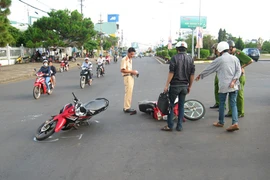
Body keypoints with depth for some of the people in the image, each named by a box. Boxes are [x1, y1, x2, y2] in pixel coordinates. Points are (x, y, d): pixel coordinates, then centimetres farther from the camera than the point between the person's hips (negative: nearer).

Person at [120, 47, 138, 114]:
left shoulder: (130, 59, 17)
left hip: (131, 77, 9)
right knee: (128, 93, -10)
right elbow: (122, 70, -19)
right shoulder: (124, 59, -12)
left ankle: (126, 107, 17)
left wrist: (134, 72, 8)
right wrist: (132, 71, -19)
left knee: (129, 93, 11)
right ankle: (126, 108, -5)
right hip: (127, 77, -9)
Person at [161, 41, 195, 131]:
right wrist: (190, 86, 13)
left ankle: (170, 126, 6)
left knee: (171, 105, 4)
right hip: (184, 86, 4)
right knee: (181, 106, 11)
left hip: (175, 85, -4)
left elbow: (171, 73, -13)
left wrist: (167, 85, -9)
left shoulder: (174, 58, -9)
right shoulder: (190, 59, 5)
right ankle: (179, 126, 14)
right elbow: (192, 74, 5)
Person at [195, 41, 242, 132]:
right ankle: (235, 123, -8)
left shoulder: (219, 60, -3)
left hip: (223, 85, -4)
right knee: (233, 104, 5)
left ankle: (221, 122, 22)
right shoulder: (235, 58, 9)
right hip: (234, 86, 4)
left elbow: (209, 69, 6)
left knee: (221, 103, 10)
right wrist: (233, 81, -8)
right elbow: (238, 70, -1)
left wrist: (200, 75, 18)